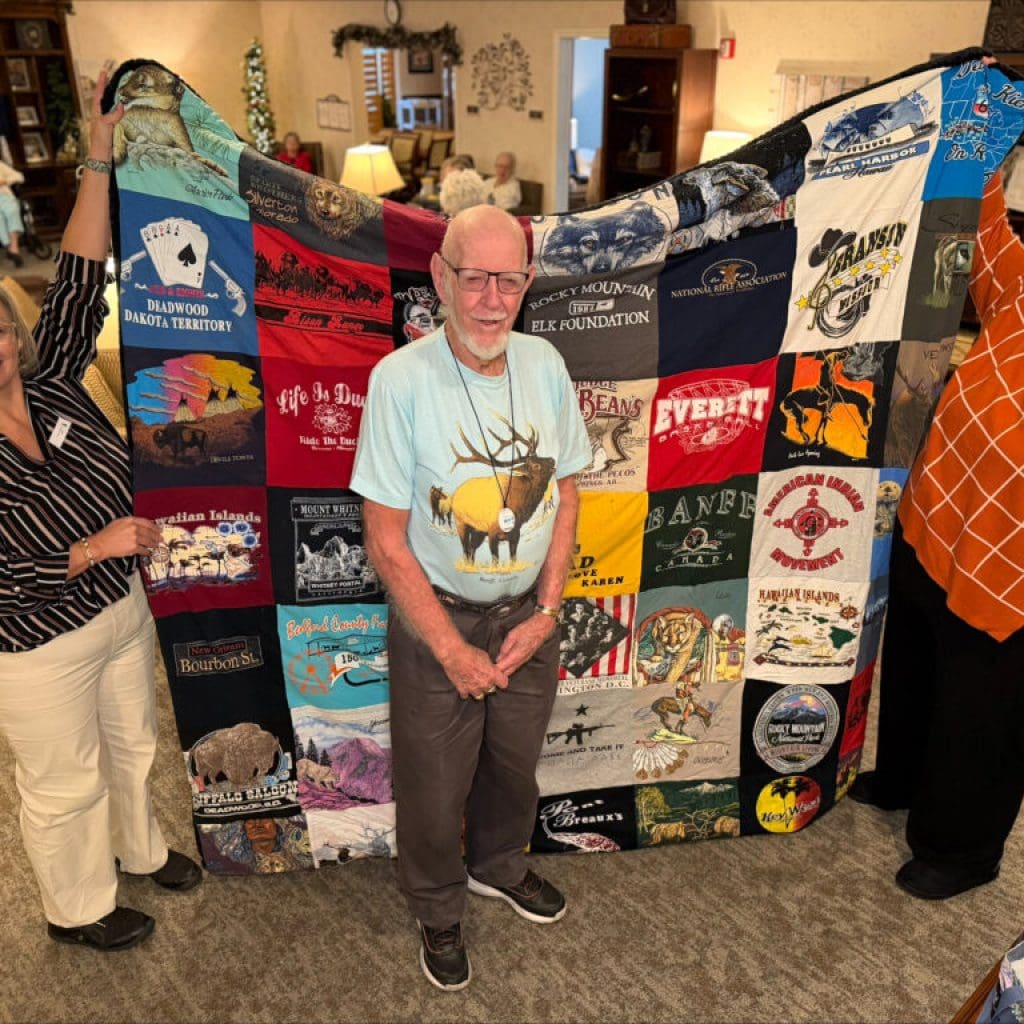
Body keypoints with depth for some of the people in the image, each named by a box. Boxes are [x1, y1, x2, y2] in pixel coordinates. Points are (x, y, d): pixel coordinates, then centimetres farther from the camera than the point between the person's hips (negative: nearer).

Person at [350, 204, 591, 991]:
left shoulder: (544, 365, -7)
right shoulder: (402, 379, -21)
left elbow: (565, 495, 2)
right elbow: (386, 539, -17)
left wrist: (544, 614, -5)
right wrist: (451, 648, -14)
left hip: (529, 613, 4)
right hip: (437, 617, -4)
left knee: (516, 762, 25)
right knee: (435, 783, 16)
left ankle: (499, 867, 55)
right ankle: (438, 911, 45)